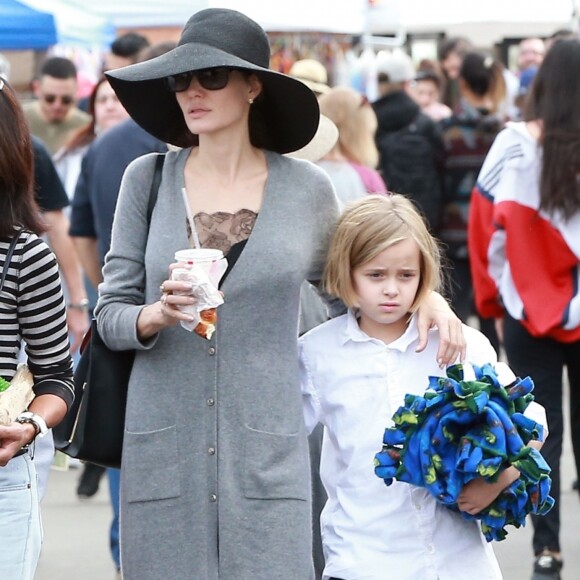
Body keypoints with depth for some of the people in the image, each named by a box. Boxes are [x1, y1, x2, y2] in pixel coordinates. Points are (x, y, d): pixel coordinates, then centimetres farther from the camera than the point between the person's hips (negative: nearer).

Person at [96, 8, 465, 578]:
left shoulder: (306, 187, 3)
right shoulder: (148, 178, 3)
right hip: (163, 451, 1)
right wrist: (157, 315, -17)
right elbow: (110, 313, 4)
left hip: (266, 451, 0)